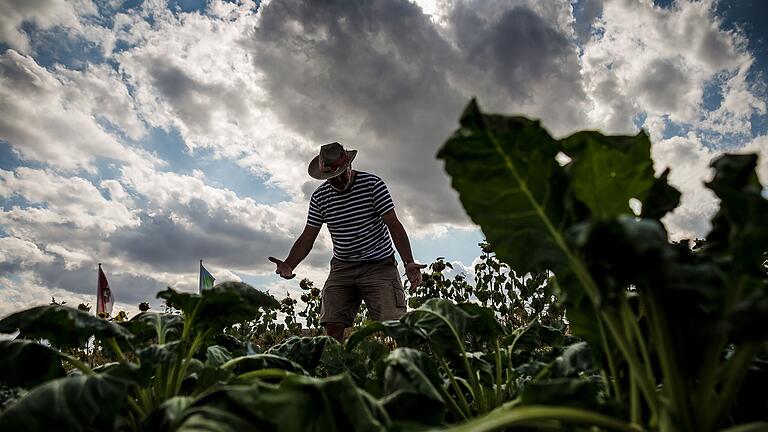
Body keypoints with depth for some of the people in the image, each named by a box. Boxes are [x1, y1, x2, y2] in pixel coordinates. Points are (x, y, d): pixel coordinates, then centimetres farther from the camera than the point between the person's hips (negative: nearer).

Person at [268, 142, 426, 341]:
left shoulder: (372, 184, -7)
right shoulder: (319, 196, 3)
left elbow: (394, 225, -12)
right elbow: (308, 236, 5)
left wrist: (409, 262, -24)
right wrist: (288, 265, -13)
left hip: (379, 264, -3)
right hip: (342, 268, 4)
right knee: (333, 327, -5)